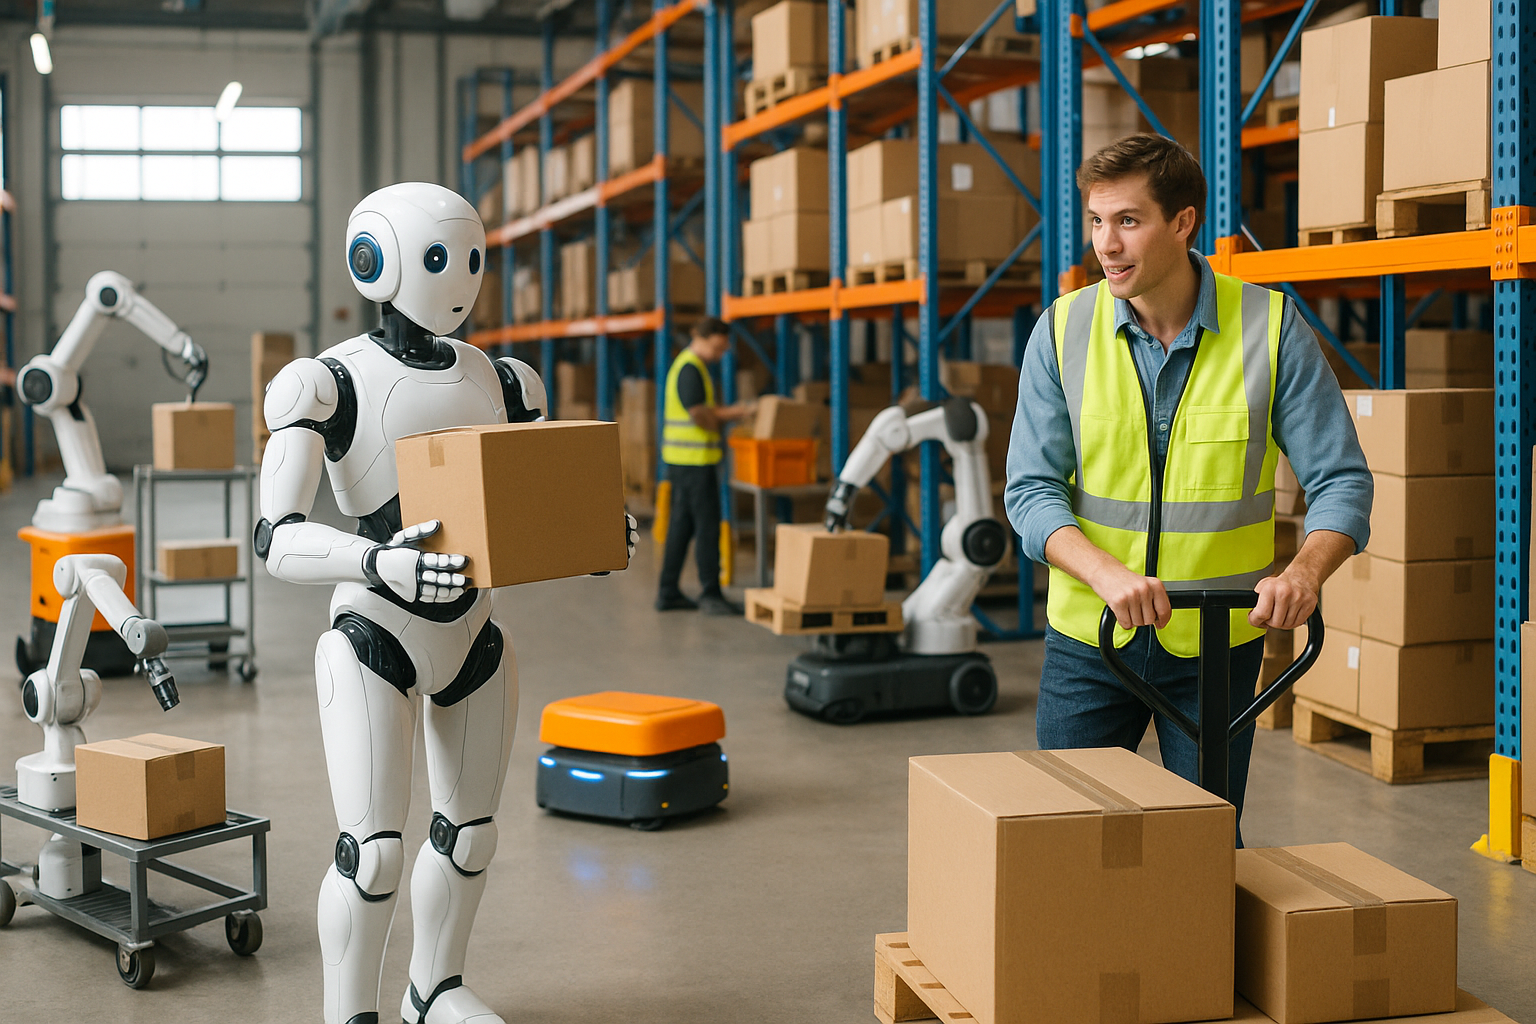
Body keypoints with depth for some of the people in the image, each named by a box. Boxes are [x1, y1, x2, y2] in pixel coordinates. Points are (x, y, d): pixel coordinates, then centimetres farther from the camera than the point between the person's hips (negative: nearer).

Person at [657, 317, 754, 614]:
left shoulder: (693, 367, 18)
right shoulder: (690, 369, -14)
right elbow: (699, 415, -20)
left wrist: (731, 411, 6)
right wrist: (731, 415, -3)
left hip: (682, 459, 10)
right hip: (694, 460, -10)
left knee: (681, 525, 12)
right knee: (707, 526, -6)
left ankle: (668, 593, 16)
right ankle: (710, 595, -2)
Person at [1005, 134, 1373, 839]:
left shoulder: (1271, 327, -8)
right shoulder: (1063, 330, -5)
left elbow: (1341, 481, -7)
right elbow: (1031, 489, -7)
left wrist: (1303, 574, -27)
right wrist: (1107, 573, -25)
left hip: (1218, 641, -1)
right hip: (1088, 635, 1)